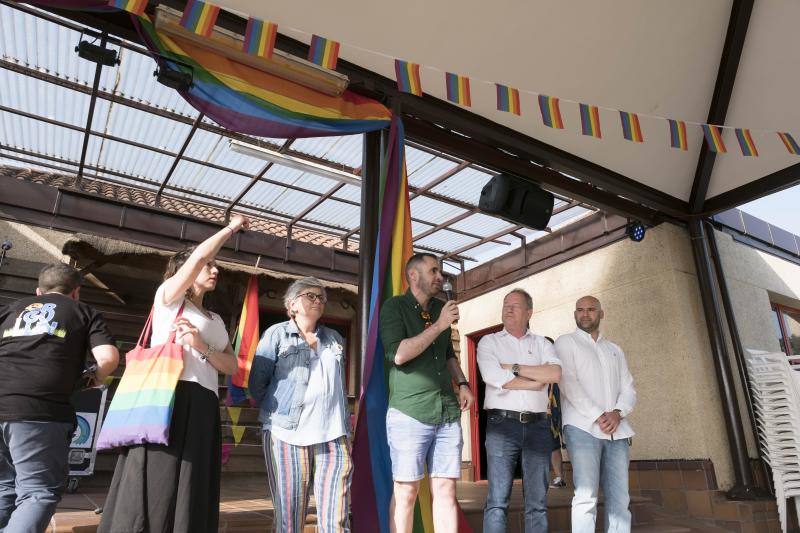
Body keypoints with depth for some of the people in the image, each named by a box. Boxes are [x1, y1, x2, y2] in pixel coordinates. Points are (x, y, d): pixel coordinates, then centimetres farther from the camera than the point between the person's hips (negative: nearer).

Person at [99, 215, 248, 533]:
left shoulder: (216, 321, 24)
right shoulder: (168, 295, 8)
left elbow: (232, 366, 12)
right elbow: (198, 256, -9)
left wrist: (202, 347, -5)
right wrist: (231, 228, 4)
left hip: (203, 407, 7)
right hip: (169, 398, -6)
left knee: (191, 495, 4)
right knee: (155, 489, -10)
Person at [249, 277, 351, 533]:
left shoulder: (335, 339, 18)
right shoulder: (276, 334, 4)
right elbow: (257, 384, 2)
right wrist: (278, 413, 4)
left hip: (333, 436, 3)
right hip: (287, 435, -3)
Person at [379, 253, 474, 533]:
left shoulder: (440, 308, 15)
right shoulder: (394, 306, -3)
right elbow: (398, 354, -17)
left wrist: (462, 383, 12)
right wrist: (439, 325, -15)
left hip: (448, 413, 6)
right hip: (409, 412, -5)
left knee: (446, 490, 7)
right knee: (406, 491, 0)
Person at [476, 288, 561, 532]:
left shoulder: (542, 343, 14)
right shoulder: (489, 342, 7)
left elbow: (556, 374, -5)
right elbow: (494, 377, -11)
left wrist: (515, 368, -8)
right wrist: (538, 380, -3)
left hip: (538, 425, 3)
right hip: (502, 423, -2)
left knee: (537, 501, 7)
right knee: (497, 501, -3)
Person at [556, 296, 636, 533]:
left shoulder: (615, 349, 23)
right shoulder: (566, 342, 8)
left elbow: (628, 389, 13)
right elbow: (569, 384, -5)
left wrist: (617, 413, -7)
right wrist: (598, 416, -13)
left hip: (617, 431, 5)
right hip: (583, 427, -4)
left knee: (620, 499, 0)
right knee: (586, 497, -12)